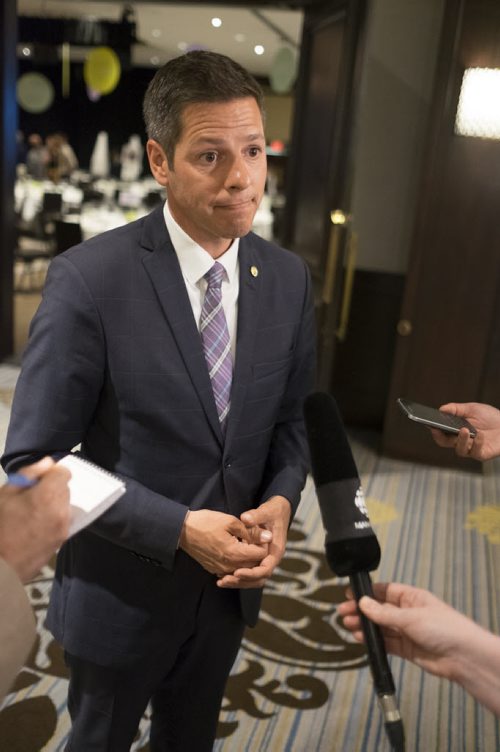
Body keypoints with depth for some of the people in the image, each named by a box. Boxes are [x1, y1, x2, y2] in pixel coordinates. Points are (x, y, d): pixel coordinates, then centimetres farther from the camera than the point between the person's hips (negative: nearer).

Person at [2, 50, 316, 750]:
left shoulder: (288, 278, -7)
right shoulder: (88, 279, -23)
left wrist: (280, 501, -16)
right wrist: (180, 529, -24)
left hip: (231, 581, 4)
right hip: (122, 589, -4)